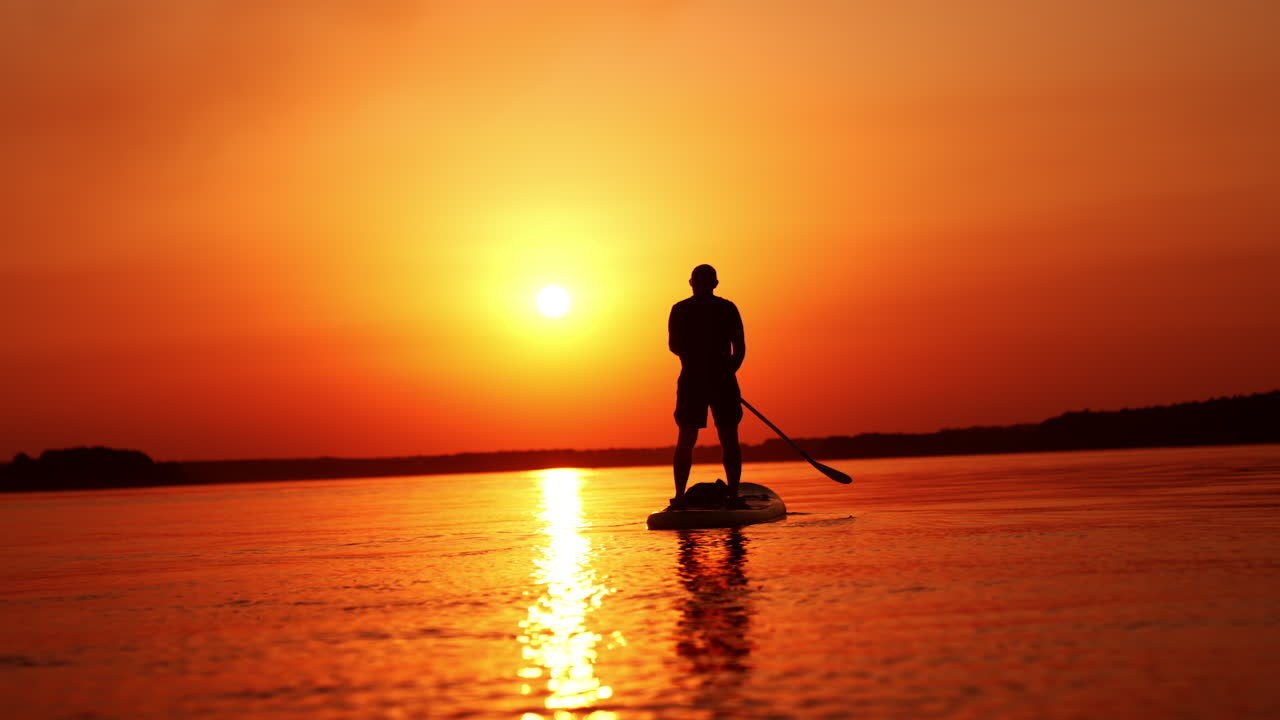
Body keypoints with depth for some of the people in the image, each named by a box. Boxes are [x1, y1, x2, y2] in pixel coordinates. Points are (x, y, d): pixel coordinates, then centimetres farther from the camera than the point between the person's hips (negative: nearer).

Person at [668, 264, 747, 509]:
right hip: (723, 380, 0)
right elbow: (740, 349, 1)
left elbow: (674, 346, 4)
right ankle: (733, 496, 0)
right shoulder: (728, 309, 2)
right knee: (729, 440, 5)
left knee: (686, 440, 4)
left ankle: (679, 496, -1)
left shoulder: (680, 310, 2)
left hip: (691, 380, 1)